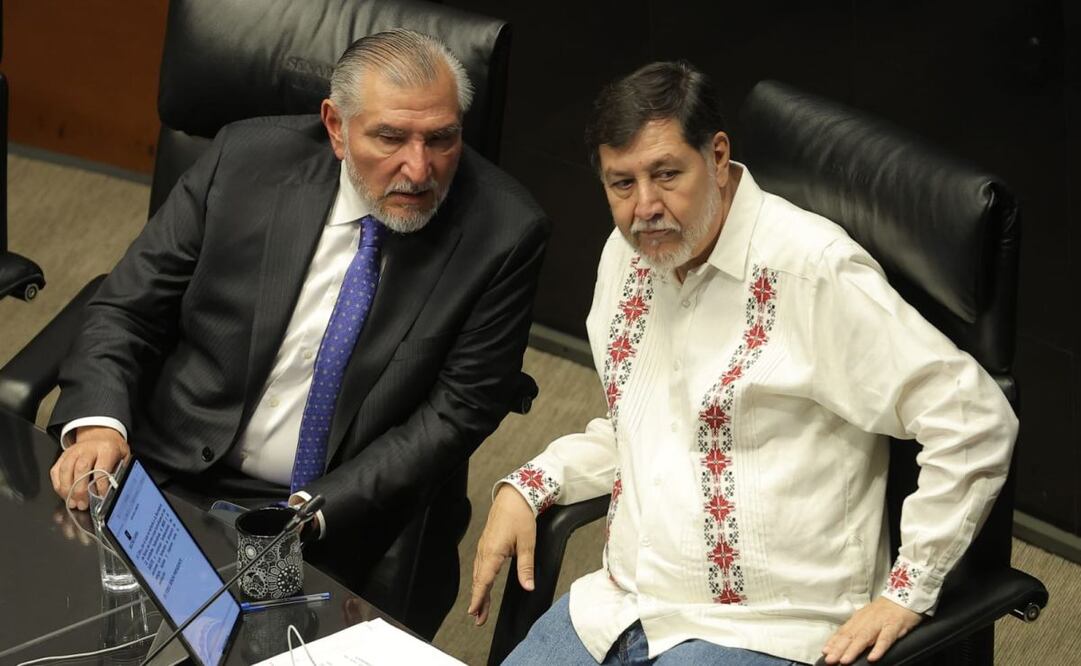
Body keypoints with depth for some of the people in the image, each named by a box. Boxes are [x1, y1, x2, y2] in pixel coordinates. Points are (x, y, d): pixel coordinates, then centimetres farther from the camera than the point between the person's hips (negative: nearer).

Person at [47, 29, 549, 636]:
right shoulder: (248, 159, -5)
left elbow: (456, 413, -9)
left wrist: (316, 512, -18)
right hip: (175, 474, 2)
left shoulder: (504, 231, -11)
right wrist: (97, 423, -18)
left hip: (347, 516, -2)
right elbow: (127, 309, 1)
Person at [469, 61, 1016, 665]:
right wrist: (527, 487, 7)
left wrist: (907, 593, -16)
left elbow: (976, 419, -18)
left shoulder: (814, 271, -19)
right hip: (618, 606, 7)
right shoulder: (630, 253, 7)